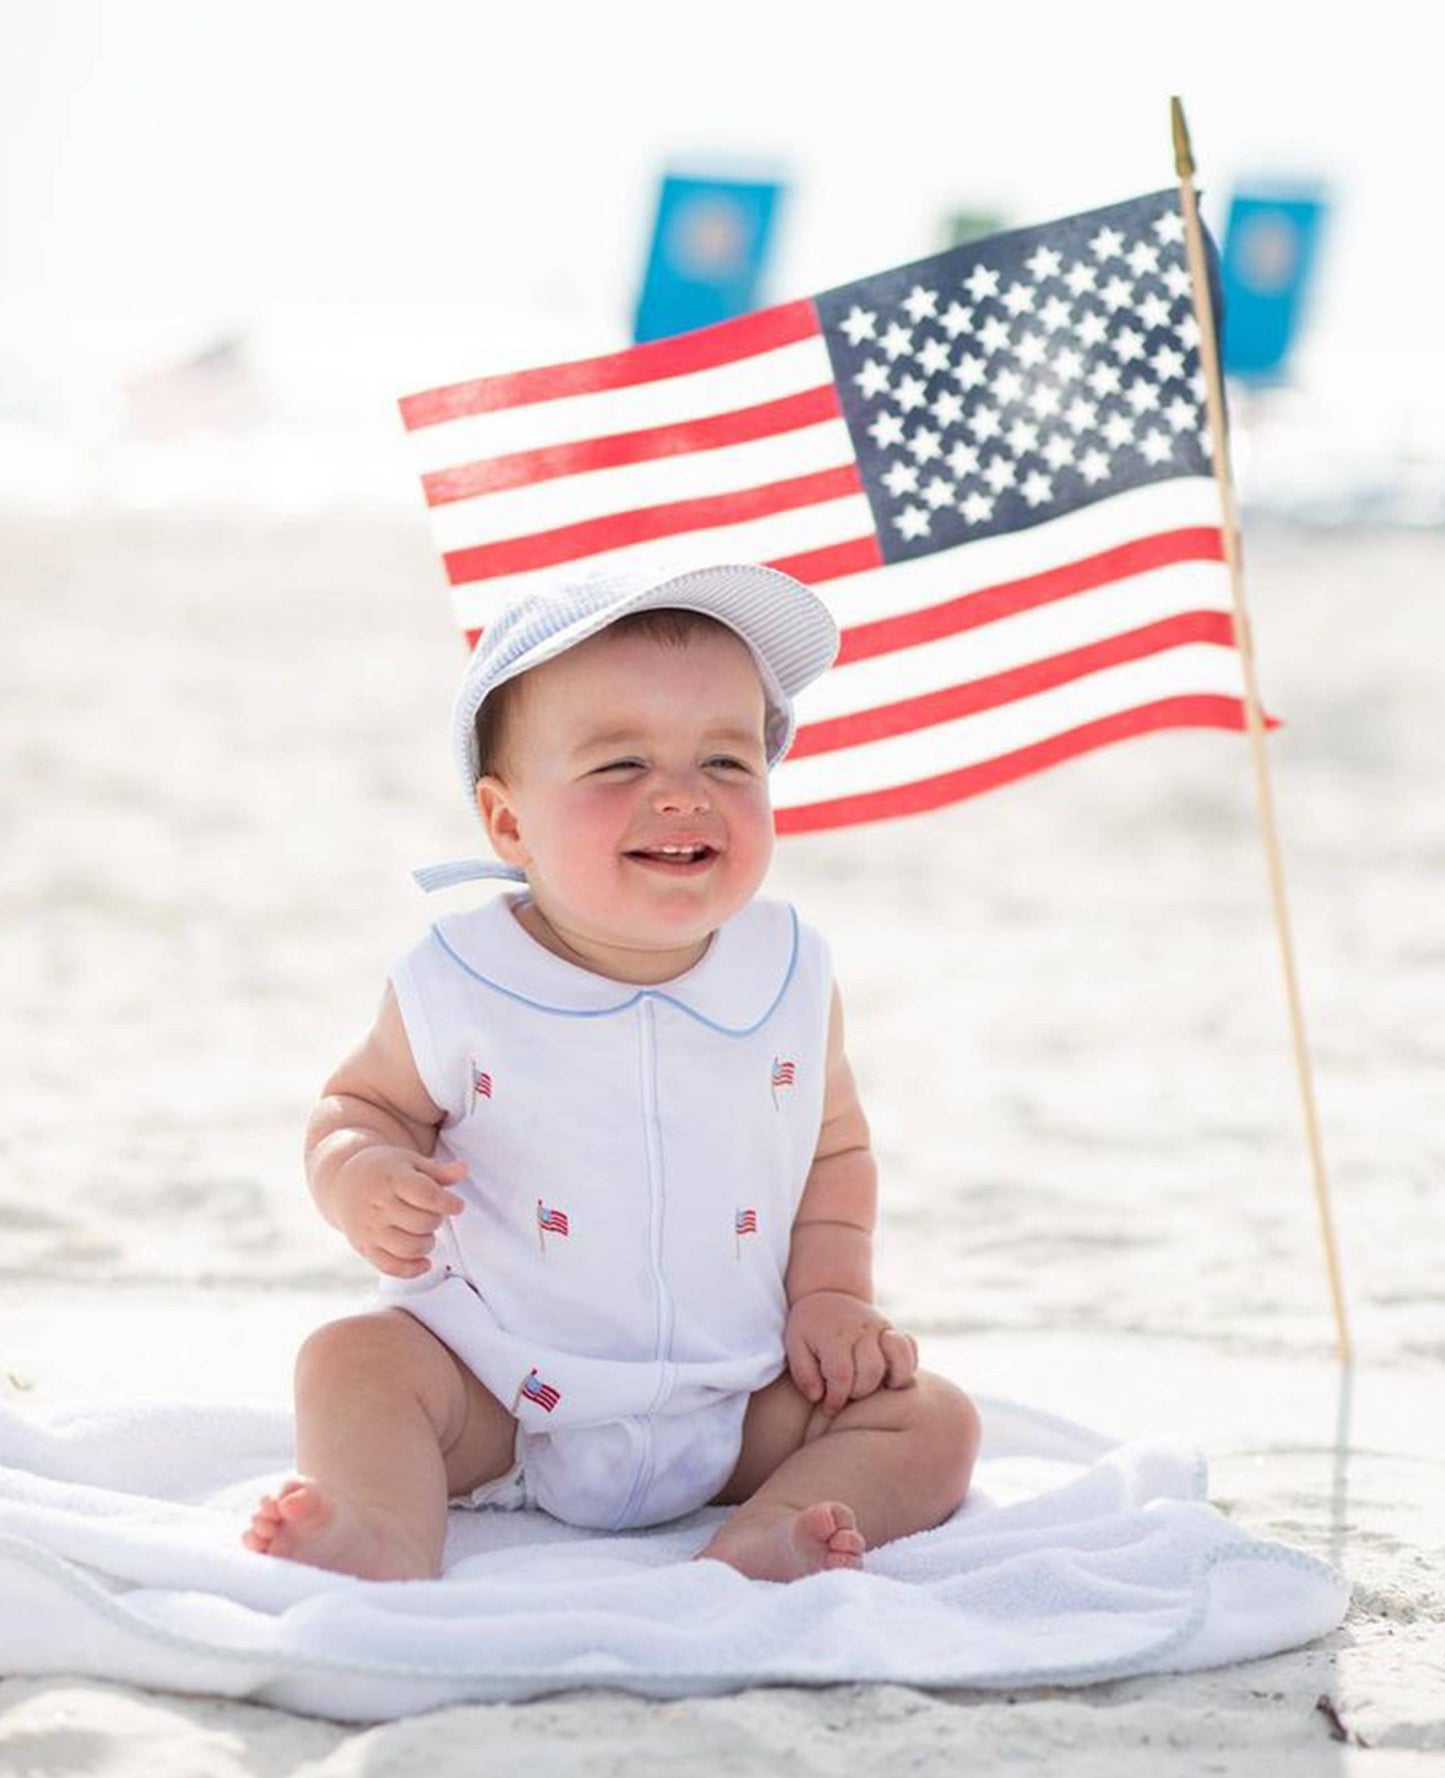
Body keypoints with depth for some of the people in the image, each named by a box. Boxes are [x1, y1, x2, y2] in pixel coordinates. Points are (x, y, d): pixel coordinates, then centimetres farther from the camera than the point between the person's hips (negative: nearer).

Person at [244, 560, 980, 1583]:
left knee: (933, 1421, -15)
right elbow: (362, 1103, 5)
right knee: (353, 1360, -25)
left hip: (736, 1409, 2)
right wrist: (361, 1174, -18)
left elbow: (836, 1151, 13)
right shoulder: (458, 988, -7)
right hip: (499, 1398, -2)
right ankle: (384, 1554, -48)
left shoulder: (793, 980, 0)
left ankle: (762, 1546, -38)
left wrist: (831, 1297, -2)